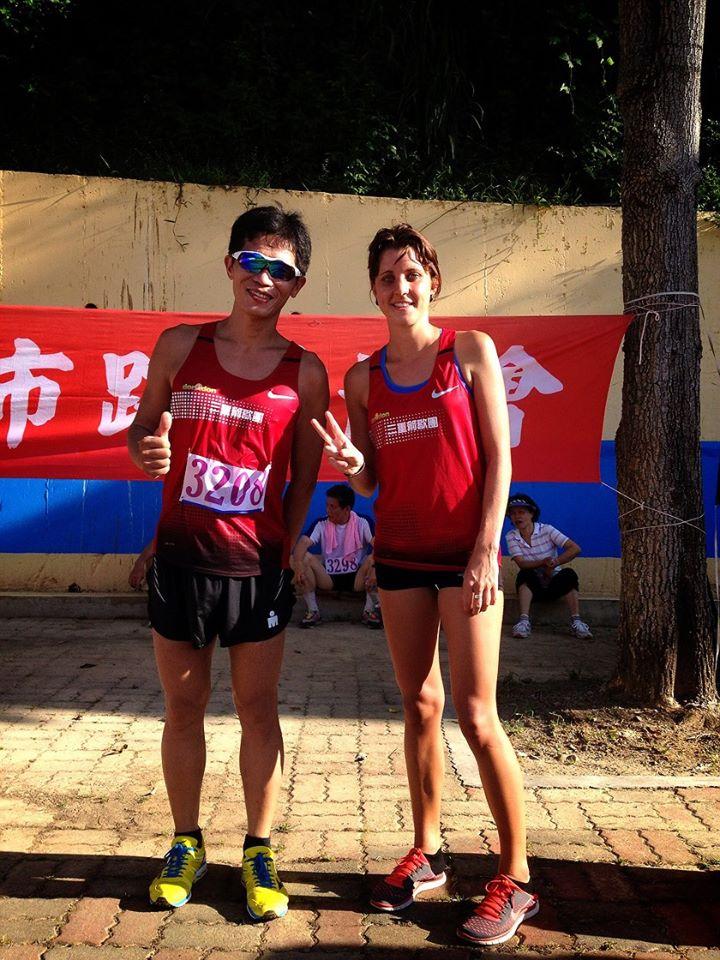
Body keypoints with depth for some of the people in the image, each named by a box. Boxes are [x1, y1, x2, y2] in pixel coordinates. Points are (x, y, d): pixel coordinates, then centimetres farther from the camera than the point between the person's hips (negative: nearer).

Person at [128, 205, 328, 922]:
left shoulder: (305, 372, 0)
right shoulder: (181, 345, 3)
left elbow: (305, 474, 6)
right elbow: (142, 426, 10)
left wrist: (284, 548, 3)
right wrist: (147, 450, -12)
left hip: (258, 567, -1)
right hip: (179, 558, 1)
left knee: (258, 710, 8)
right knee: (183, 709, 12)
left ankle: (259, 852, 25)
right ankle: (186, 845, 32)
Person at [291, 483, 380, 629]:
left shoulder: (362, 523, -7)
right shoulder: (321, 525, -3)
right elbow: (303, 542, -18)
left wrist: (374, 568, -39)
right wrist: (298, 565, -38)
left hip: (357, 579, -1)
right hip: (328, 578, 2)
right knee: (303, 557, -21)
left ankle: (370, 610, -17)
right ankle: (313, 611, -15)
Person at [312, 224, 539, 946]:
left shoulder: (469, 350, -1)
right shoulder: (363, 379, 8)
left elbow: (498, 454, -5)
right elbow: (369, 483, 11)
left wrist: (487, 550, -13)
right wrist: (349, 462, -13)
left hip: (465, 552, -4)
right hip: (397, 552, 4)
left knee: (475, 715, -5)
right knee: (419, 708, 11)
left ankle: (515, 878, 10)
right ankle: (426, 853, 26)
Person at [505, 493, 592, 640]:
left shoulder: (546, 530, -7)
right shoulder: (511, 536, -4)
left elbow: (575, 549, -14)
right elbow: (521, 563, -17)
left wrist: (554, 563, -22)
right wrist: (544, 562, -35)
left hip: (554, 583, 0)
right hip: (531, 585, 0)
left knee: (569, 574, -29)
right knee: (525, 574, -31)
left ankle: (576, 621, -31)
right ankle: (524, 621, -39)